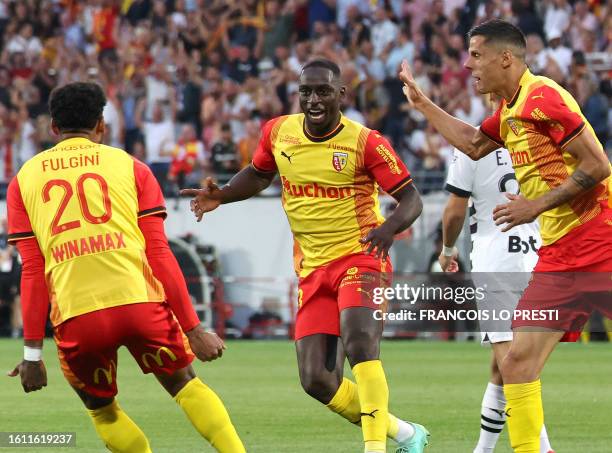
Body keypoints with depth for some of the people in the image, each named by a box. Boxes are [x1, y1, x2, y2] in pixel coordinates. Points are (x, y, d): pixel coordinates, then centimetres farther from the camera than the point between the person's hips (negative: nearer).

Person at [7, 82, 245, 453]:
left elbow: (33, 271, 9)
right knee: (185, 384, 18)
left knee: (101, 409, 22)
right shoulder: (131, 167, 13)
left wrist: (33, 351, 10)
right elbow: (159, 254, 6)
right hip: (138, 298, 0)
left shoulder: (24, 180, 16)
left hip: (75, 316, 0)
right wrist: (193, 328, 7)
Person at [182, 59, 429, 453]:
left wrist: (390, 227, -29)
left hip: (359, 258, -5)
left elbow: (411, 198, -9)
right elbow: (259, 175, 23)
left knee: (359, 344, -30)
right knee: (317, 380, -2)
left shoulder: (365, 142, -11)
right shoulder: (278, 132, 3)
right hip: (313, 269, 5)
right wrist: (220, 196, 6)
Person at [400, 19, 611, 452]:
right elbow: (474, 144, 34)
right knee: (517, 362, -2)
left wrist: (536, 205, -14)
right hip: (557, 261, 9)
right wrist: (421, 102, 34)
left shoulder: (541, 97, -13)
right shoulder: (509, 111, 15)